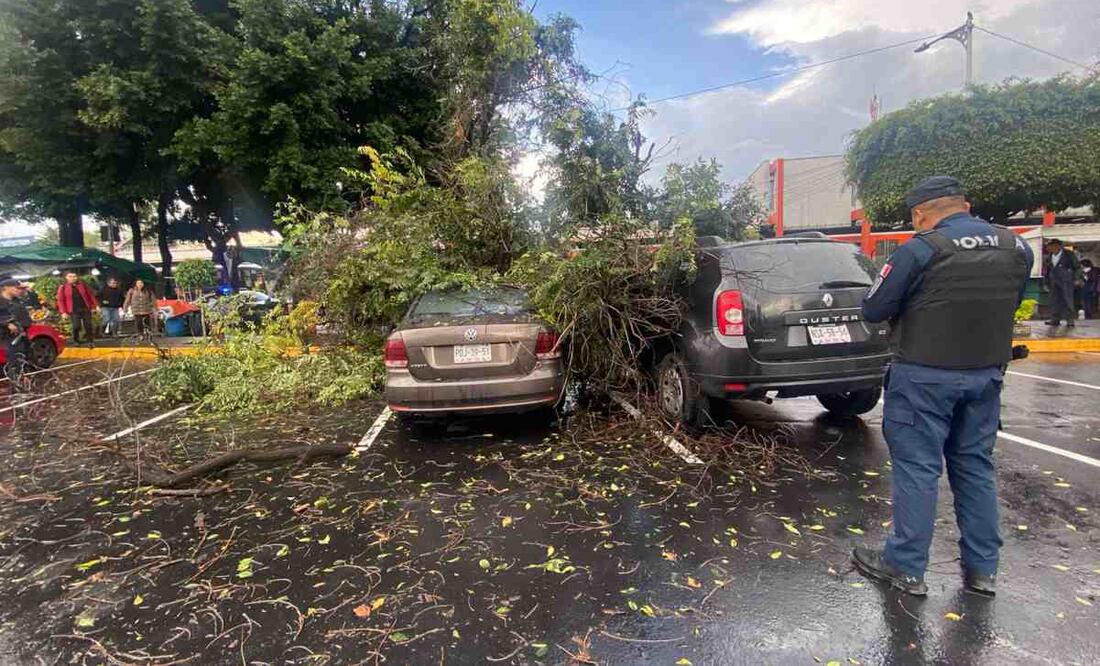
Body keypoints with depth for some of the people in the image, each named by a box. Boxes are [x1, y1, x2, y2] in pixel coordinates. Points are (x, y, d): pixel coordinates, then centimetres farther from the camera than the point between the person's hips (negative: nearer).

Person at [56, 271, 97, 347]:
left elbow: (90, 296, 10)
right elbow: (60, 300, -1)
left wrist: (93, 306, 4)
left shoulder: (82, 285, 7)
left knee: (88, 326, 1)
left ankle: (90, 341, 11)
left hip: (85, 309, 2)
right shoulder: (63, 287, 1)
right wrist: (63, 312, -7)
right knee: (76, 326, -8)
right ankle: (76, 341, 14)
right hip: (74, 311, -2)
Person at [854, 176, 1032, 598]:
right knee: (975, 466, 16)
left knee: (917, 467, 2)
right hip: (987, 374, 6)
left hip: (925, 377, -6)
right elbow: (1009, 306, 16)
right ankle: (982, 569, 25)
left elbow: (873, 310, -10)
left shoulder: (920, 251, -15)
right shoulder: (1017, 249, 5)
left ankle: (906, 567, 12)